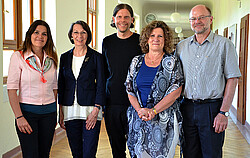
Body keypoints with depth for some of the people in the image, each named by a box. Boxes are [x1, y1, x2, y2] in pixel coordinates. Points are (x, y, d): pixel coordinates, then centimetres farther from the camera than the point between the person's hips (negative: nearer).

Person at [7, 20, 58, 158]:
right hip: (27, 111, -4)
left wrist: (54, 114, 12)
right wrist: (19, 117, -14)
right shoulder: (18, 56, -5)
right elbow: (12, 89, -8)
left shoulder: (51, 59, 8)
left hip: (49, 112, 4)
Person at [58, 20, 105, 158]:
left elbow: (101, 85, -2)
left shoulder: (96, 57, 0)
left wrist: (95, 110, -12)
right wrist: (61, 112, 6)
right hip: (70, 110, 3)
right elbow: (61, 85, 12)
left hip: (90, 110, -3)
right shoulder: (65, 57, 10)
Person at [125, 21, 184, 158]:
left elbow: (175, 92, -8)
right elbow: (129, 90, 7)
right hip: (139, 120, 3)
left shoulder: (172, 61, 0)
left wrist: (153, 111, -16)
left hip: (164, 120, -2)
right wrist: (140, 110, -10)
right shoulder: (137, 62, 9)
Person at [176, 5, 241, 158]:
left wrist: (224, 112, -11)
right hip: (186, 108, 3)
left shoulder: (224, 44, -2)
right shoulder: (181, 46, 10)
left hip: (212, 108, -3)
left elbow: (232, 79, -5)